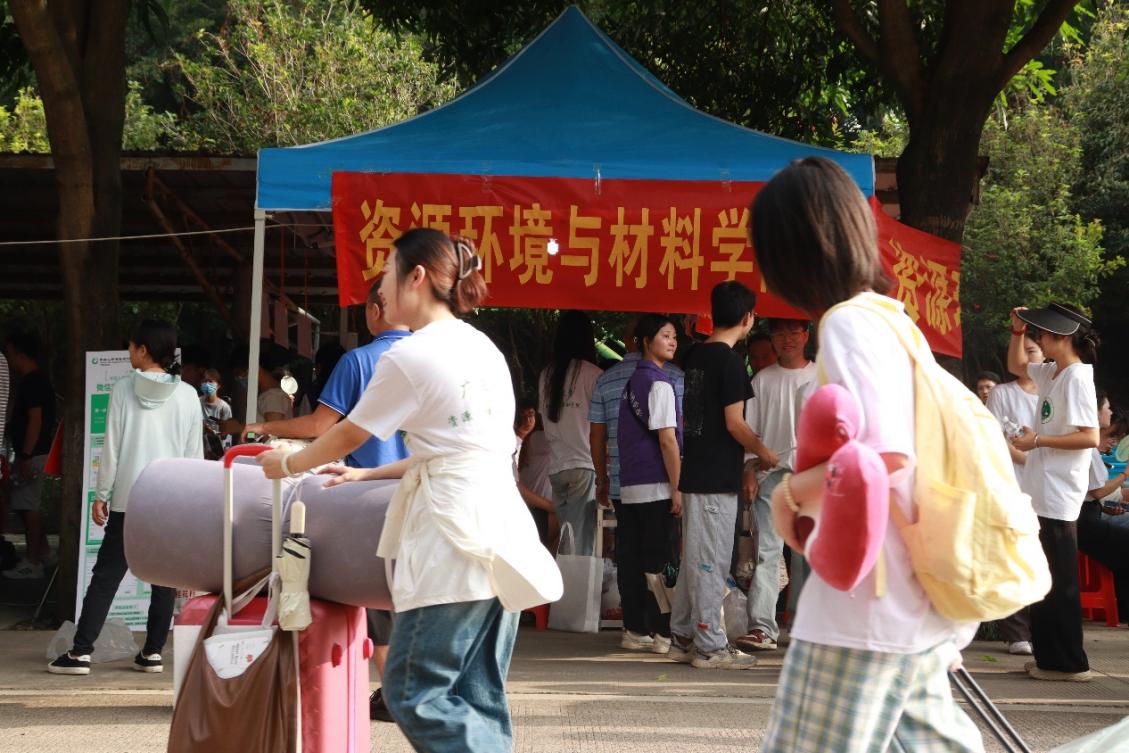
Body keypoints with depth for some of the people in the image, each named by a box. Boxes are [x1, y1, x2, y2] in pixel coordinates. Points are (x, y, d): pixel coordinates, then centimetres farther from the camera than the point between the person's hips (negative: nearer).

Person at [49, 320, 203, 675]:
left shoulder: (124, 390, -3)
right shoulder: (187, 396, 1)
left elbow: (111, 447, -2)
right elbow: (195, 453, 4)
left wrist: (101, 494, 4)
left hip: (128, 499, -1)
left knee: (106, 576, 3)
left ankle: (81, 652, 0)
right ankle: (152, 652, 8)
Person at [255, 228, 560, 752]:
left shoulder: (409, 357, -8)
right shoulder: (484, 348, 16)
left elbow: (347, 437, 4)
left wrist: (288, 464, 22)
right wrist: (372, 474, 30)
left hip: (456, 539, -9)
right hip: (503, 528, 9)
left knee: (416, 694, -5)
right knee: (479, 699, 9)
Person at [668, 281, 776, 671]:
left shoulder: (694, 356, 11)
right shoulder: (730, 361, -15)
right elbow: (734, 424, -16)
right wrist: (764, 452, -1)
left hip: (693, 472, 9)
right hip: (717, 477, -8)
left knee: (693, 558, 14)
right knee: (712, 561, -4)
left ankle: (683, 638, 19)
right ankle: (710, 645, 0)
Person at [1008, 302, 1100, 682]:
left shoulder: (1077, 377, -14)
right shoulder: (1052, 374, 12)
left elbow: (1090, 437, -22)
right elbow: (1016, 365, 31)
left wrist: (1038, 440, -17)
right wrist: (1018, 331, 15)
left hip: (1058, 496, -10)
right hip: (1042, 492, 10)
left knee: (1058, 583, -7)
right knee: (1044, 580, 13)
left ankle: (1069, 663, -2)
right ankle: (1050, 656, 19)